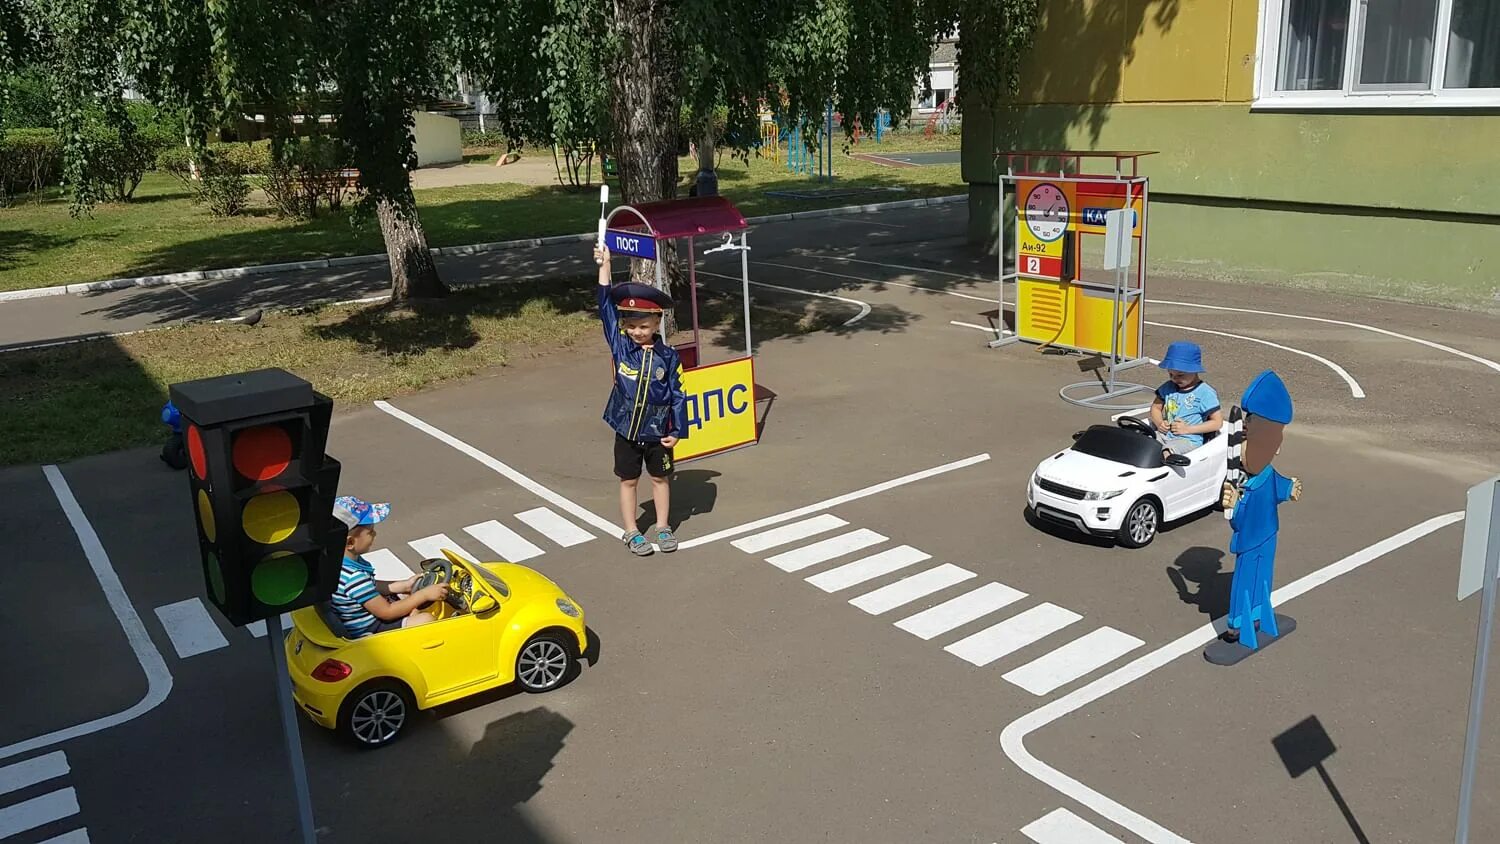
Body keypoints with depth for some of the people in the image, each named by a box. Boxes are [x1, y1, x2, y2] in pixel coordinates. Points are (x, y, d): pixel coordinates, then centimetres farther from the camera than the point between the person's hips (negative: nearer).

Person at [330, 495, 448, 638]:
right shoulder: (354, 577, -33)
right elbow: (387, 612, -25)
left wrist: (403, 585, 3)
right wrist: (424, 594, -18)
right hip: (367, 633, -10)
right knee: (426, 619, -17)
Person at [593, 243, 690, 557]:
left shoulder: (667, 356, -8)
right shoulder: (620, 346, -7)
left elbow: (677, 394, -3)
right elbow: (606, 308, -9)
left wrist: (677, 430, -4)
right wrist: (604, 266, -12)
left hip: (658, 431, 0)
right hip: (627, 429, 0)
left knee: (660, 478, 15)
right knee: (628, 480, 11)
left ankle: (662, 527, 30)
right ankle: (631, 532, 23)